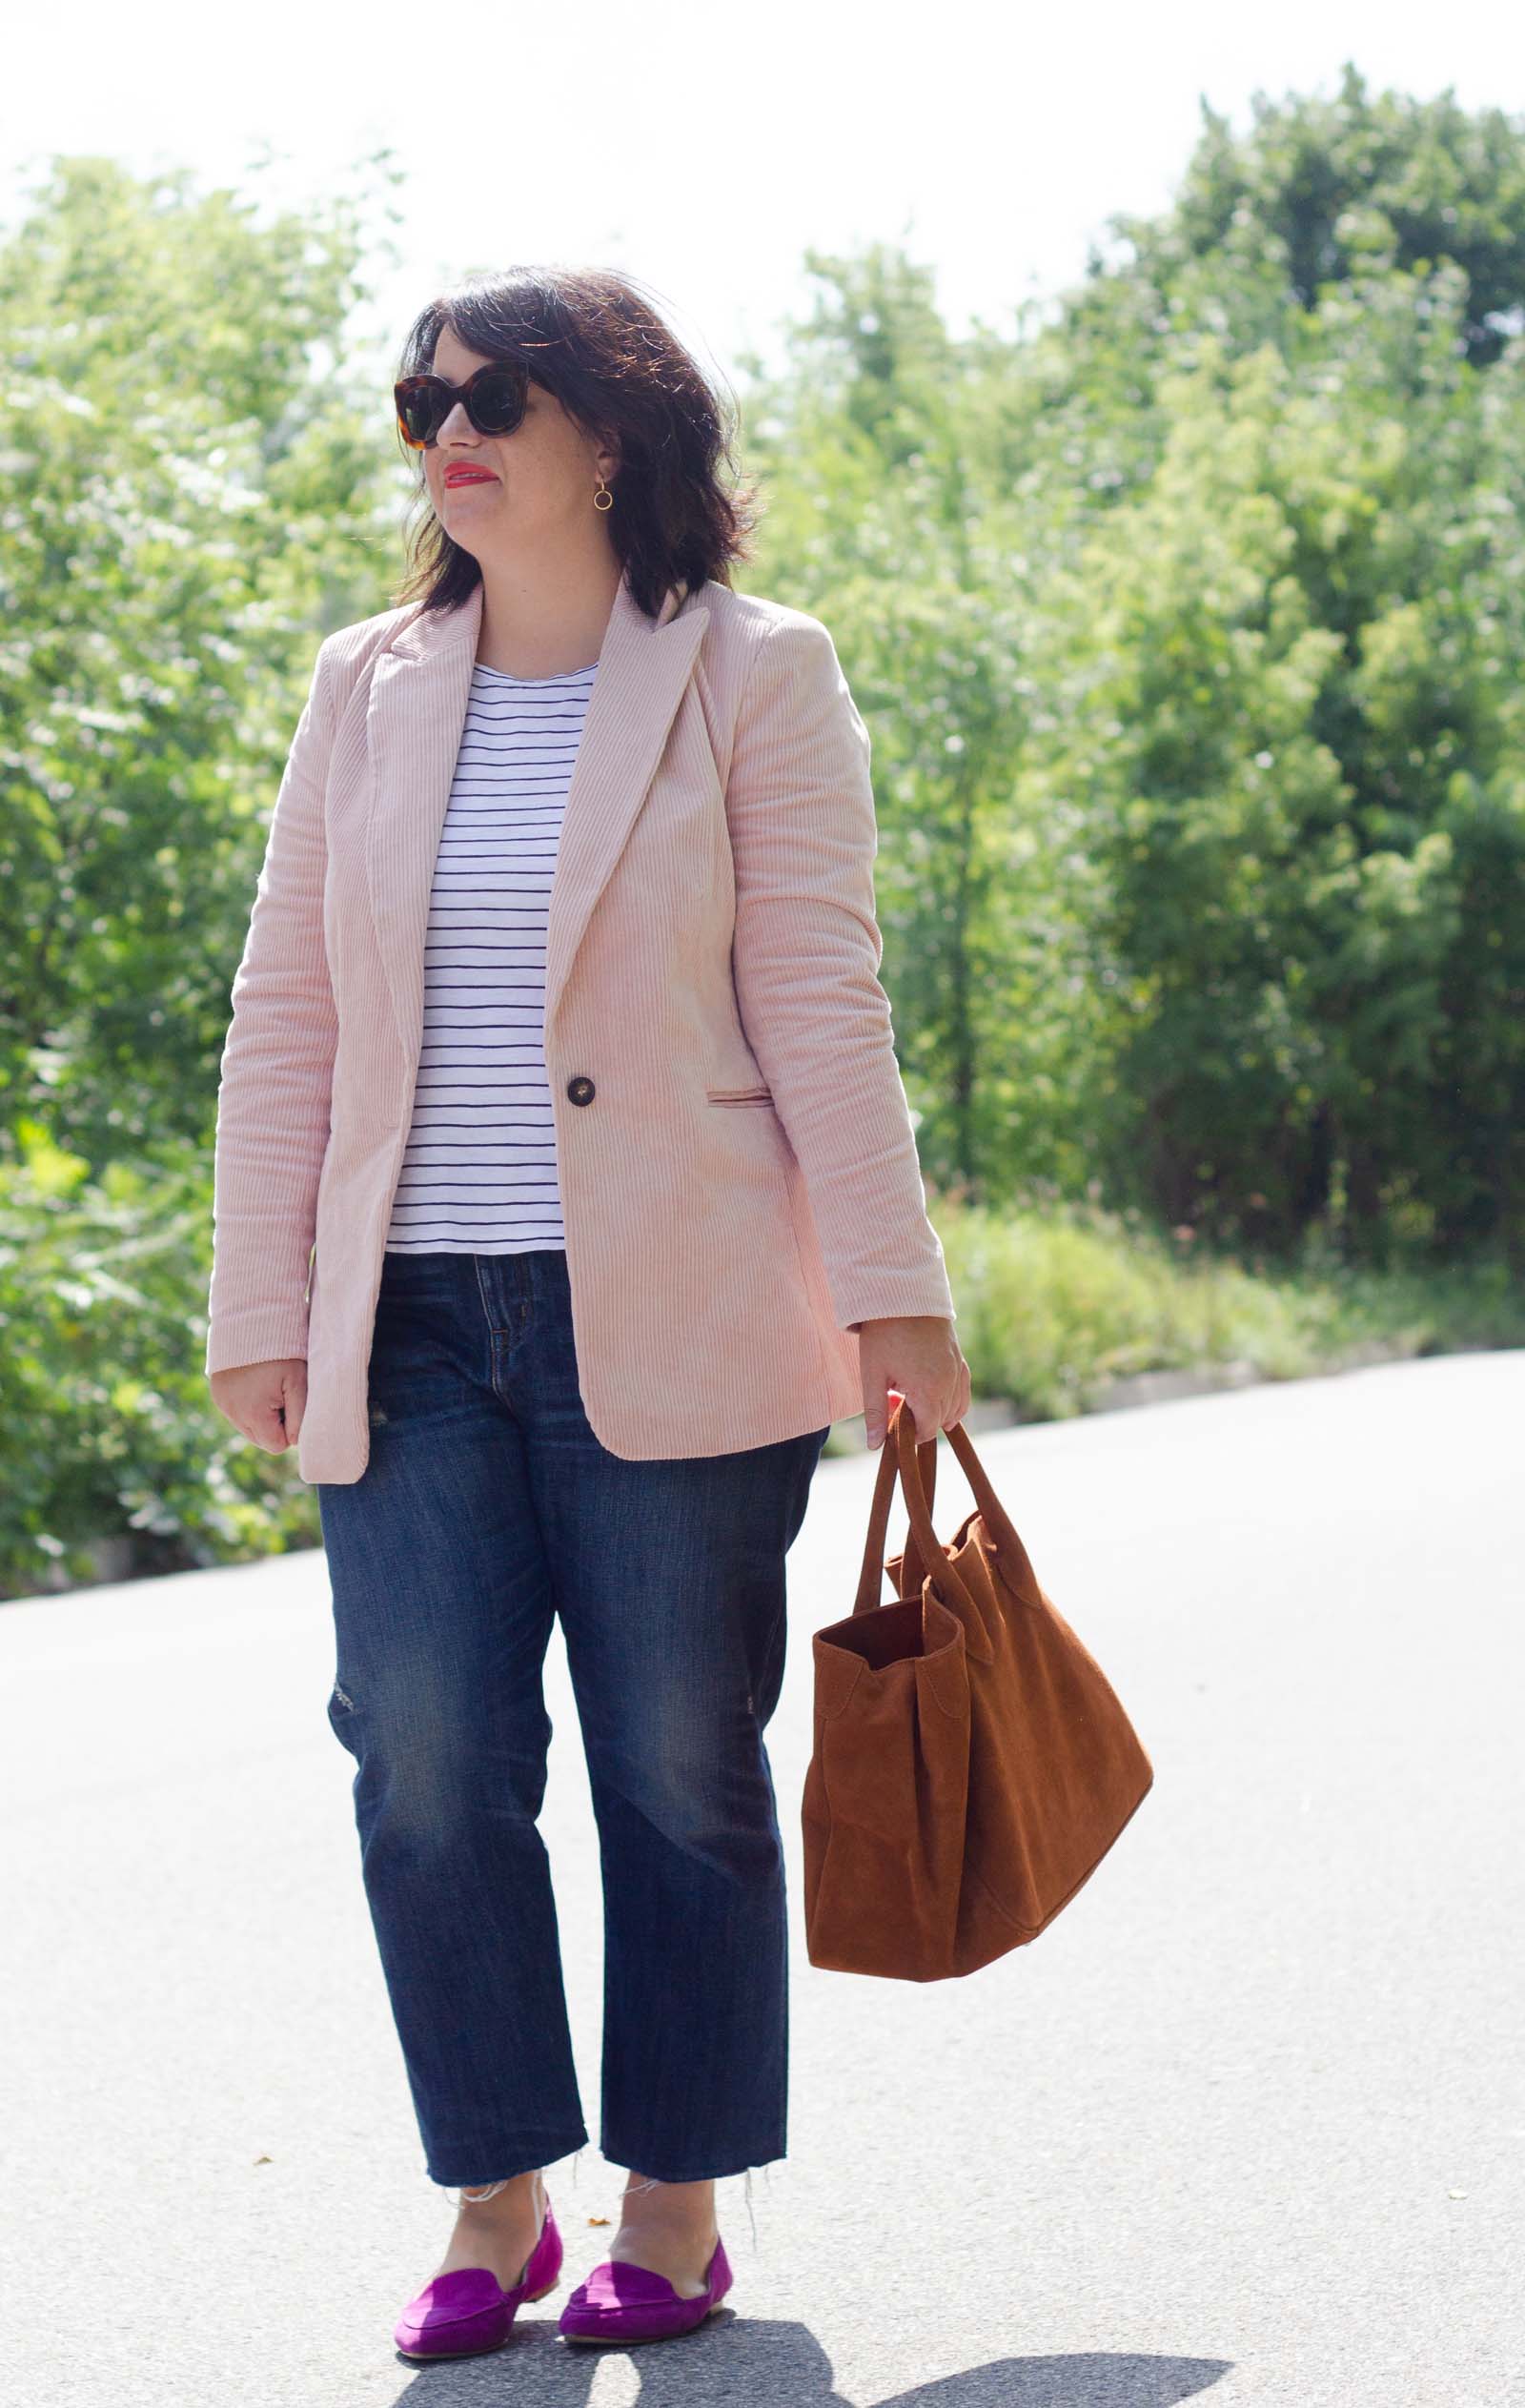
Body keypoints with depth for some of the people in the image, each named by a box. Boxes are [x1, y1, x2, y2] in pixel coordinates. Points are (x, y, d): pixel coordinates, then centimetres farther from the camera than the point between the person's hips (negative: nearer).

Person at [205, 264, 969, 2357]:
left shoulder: (750, 677, 0)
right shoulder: (368, 692, 11)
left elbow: (820, 1008, -3)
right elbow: (284, 1021, 11)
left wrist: (893, 1298, -6)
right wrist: (261, 1309, 7)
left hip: (666, 1326, -3)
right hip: (414, 1333, 3)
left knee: (680, 1773, 4)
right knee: (426, 1769, -1)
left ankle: (676, 2214, 16)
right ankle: (496, 2201, 13)